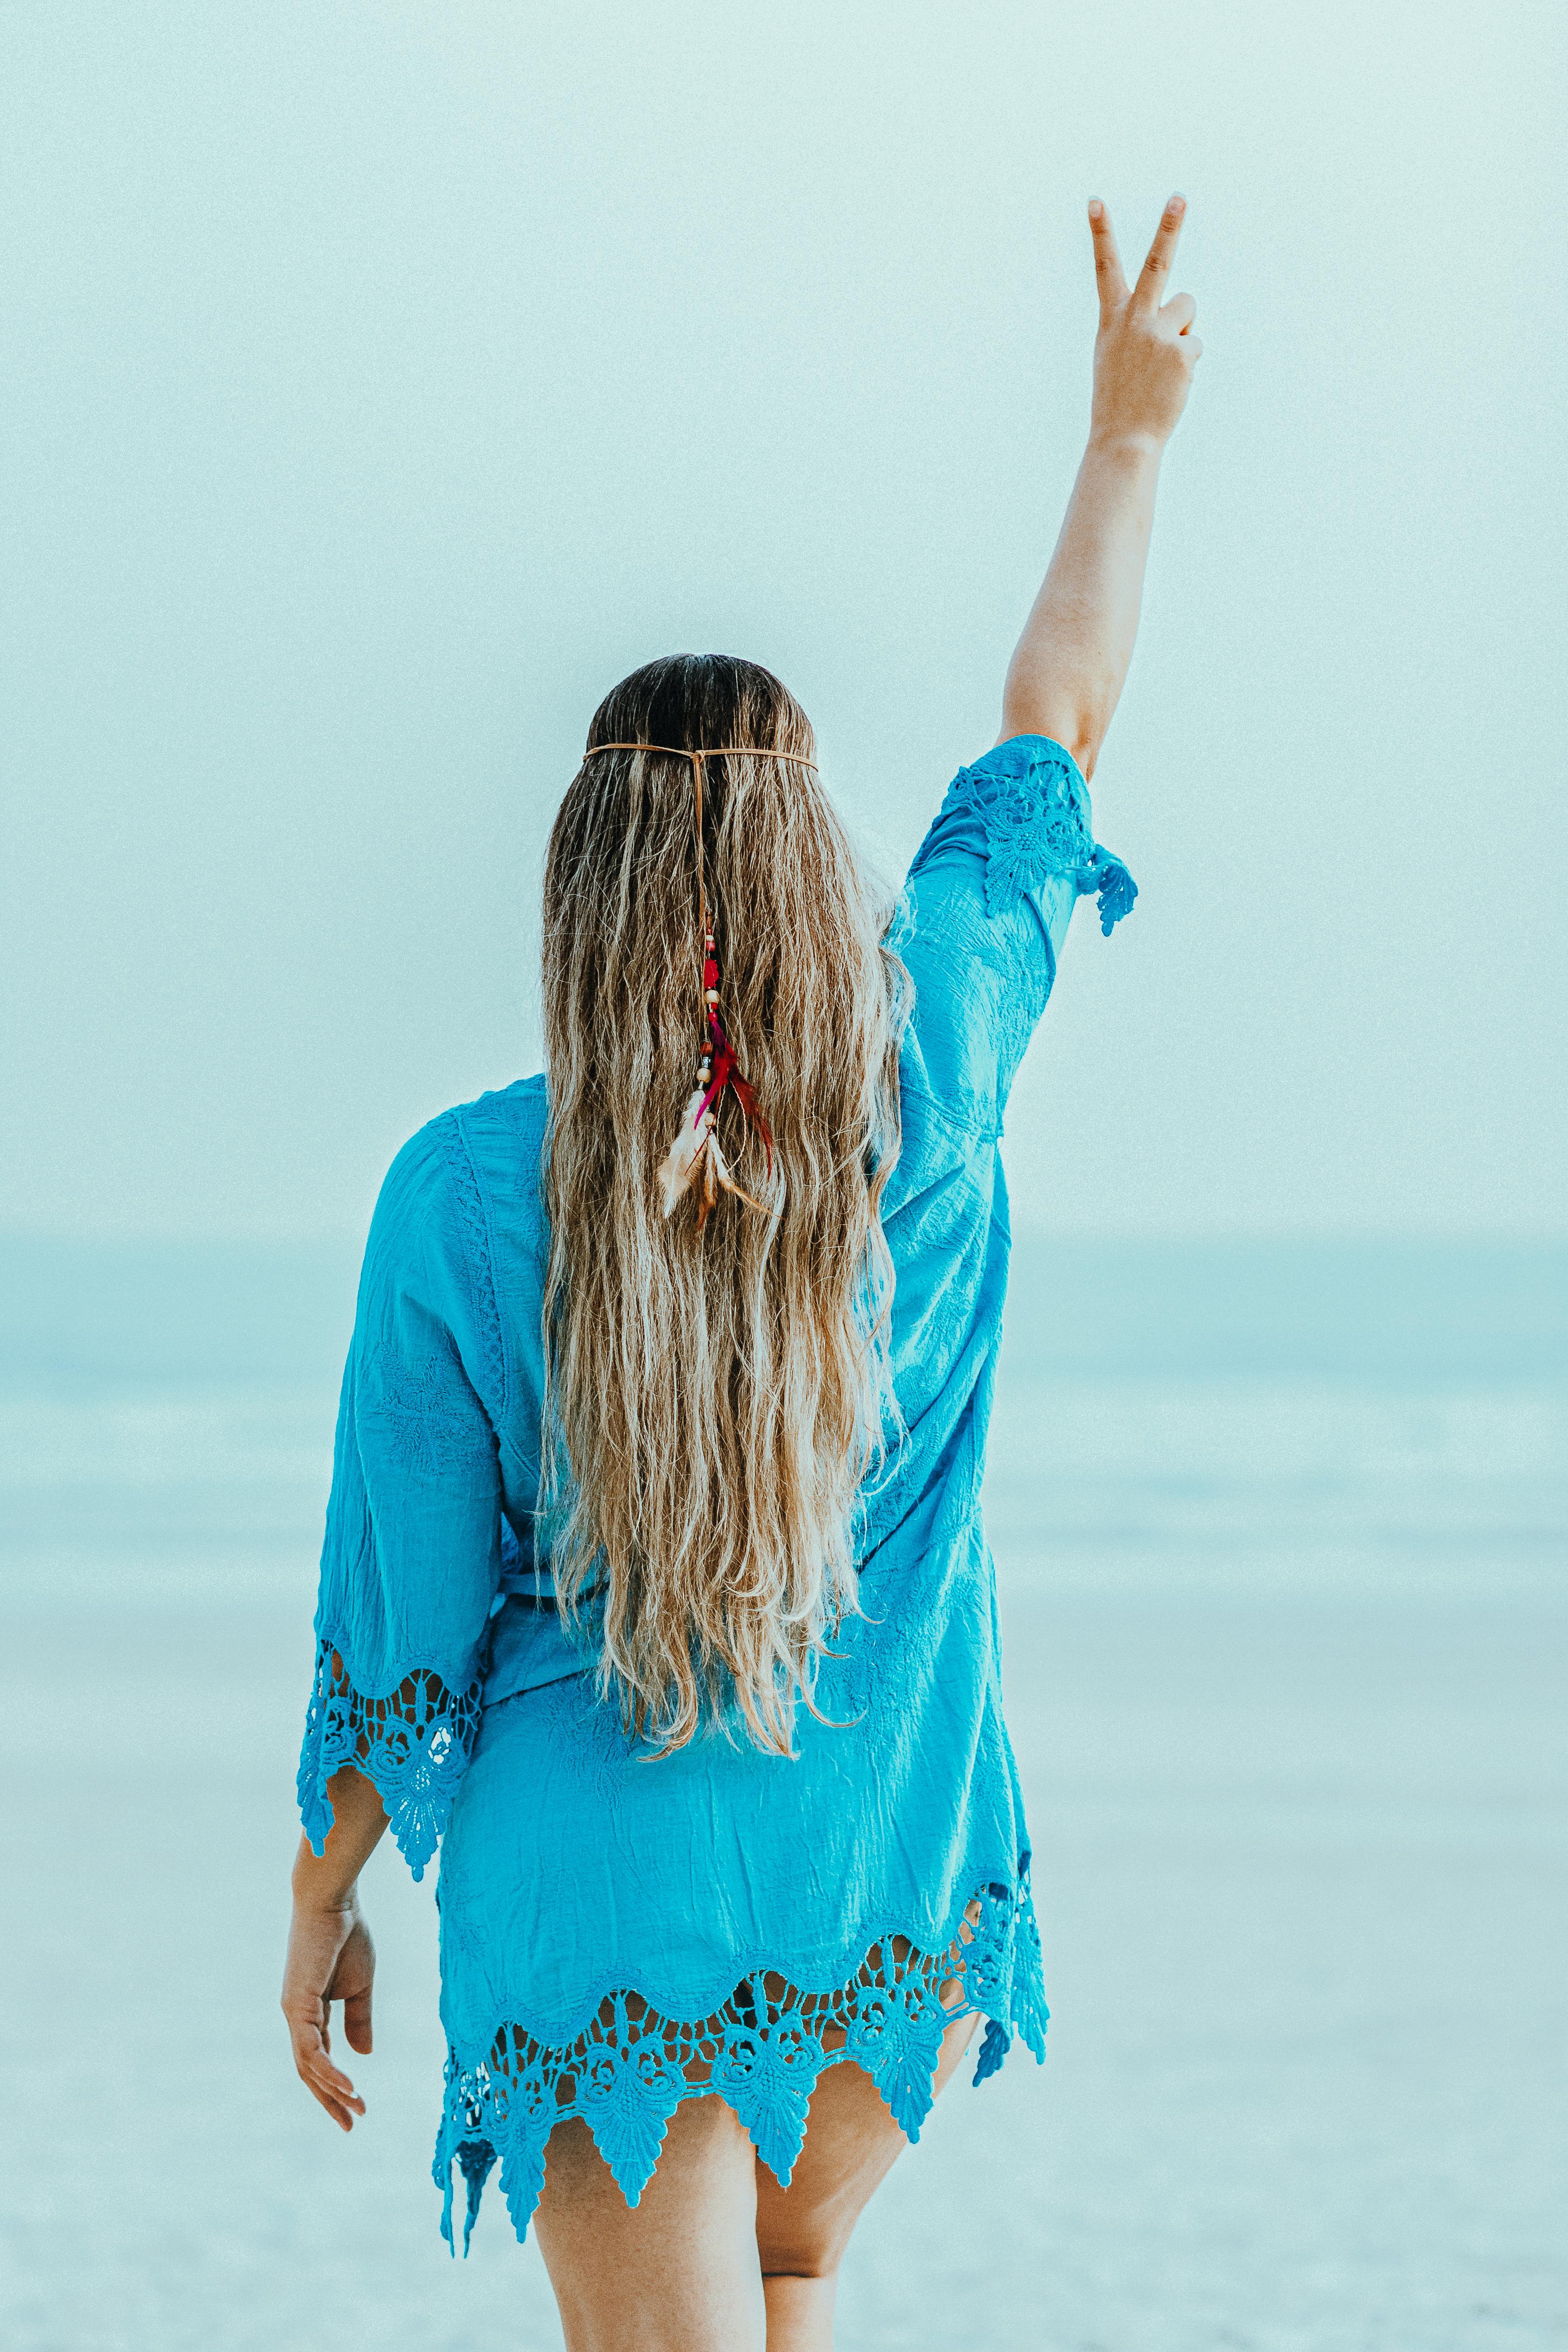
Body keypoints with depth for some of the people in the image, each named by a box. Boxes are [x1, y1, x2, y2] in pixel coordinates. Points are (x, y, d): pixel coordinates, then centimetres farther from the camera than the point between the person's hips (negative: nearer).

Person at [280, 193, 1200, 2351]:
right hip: (897, 1890, 3)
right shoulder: (925, 1080, -8)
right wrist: (1130, 430, 24)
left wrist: (325, 1895, 8)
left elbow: (402, 1623, -7)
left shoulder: (464, 1196, -14)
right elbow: (1058, 716, 9)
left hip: (611, 1903, -3)